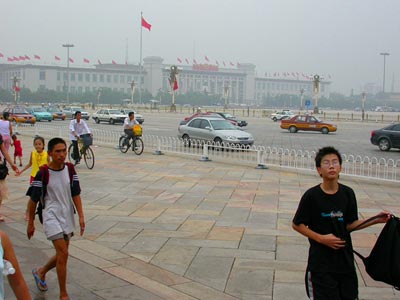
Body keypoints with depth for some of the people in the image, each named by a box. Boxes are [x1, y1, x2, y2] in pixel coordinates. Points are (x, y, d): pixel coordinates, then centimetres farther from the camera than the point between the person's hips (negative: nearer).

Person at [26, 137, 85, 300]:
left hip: (67, 216, 6)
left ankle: (41, 272, 45)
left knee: (61, 255, 15)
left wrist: (81, 216, -4)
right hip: (51, 216, -5)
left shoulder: (70, 169, -2)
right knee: (63, 253, -12)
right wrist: (30, 223, 0)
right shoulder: (42, 174, -15)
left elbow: (76, 194, 3)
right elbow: (33, 199, -6)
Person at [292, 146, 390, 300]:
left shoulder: (348, 193, 1)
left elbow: (350, 224, 7)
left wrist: (376, 220, -3)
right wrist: (321, 238, -14)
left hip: (345, 258, 4)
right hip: (320, 260, -4)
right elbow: (297, 224, -5)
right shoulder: (312, 196, -11)